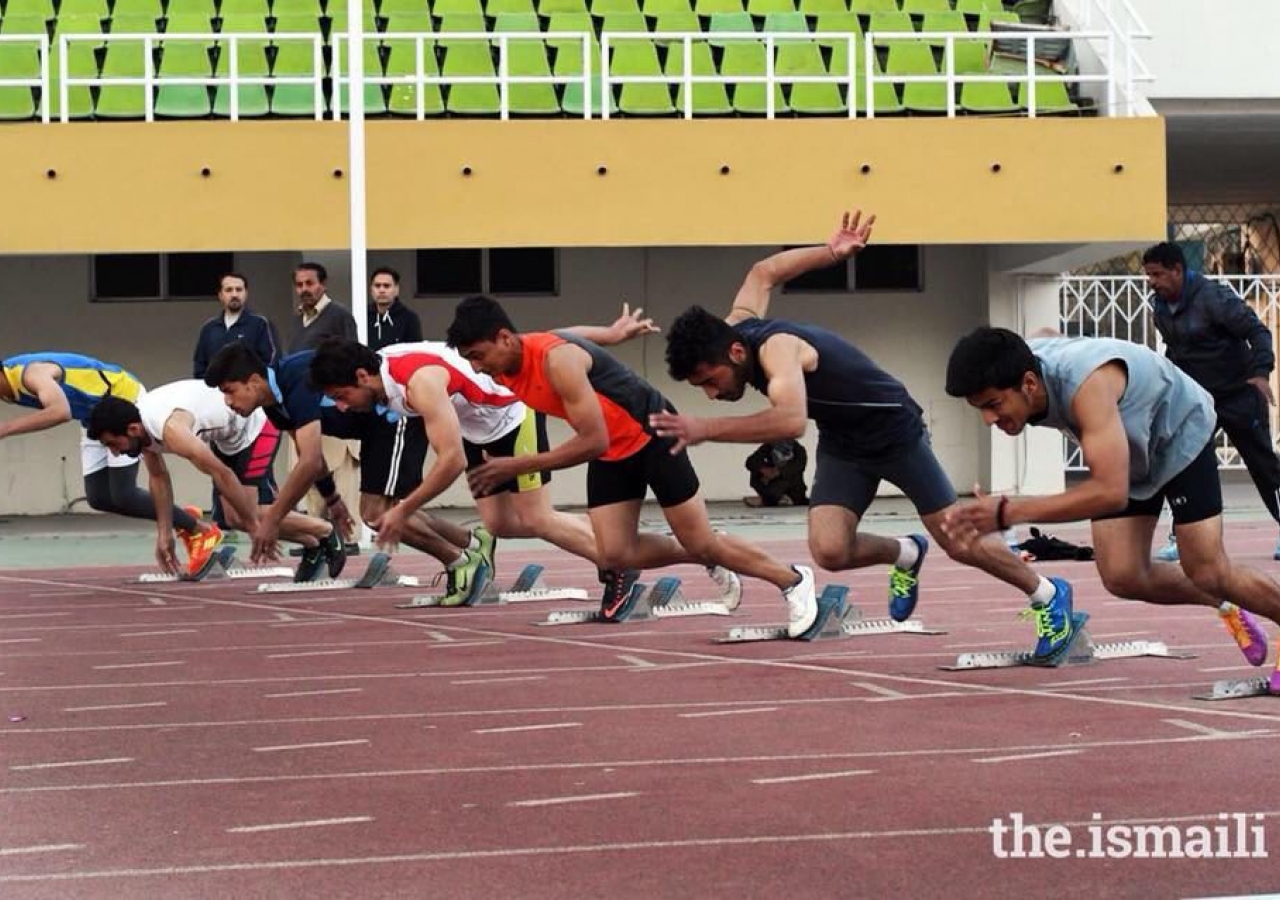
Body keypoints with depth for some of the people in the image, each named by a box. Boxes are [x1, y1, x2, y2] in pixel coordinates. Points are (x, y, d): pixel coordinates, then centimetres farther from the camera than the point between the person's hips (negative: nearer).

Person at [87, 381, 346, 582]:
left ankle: (325, 533, 1)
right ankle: (313, 545, 20)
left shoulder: (170, 429, -37)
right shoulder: (142, 426, -8)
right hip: (229, 434, 9)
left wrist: (254, 525, -29)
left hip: (256, 424, -9)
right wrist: (164, 533, 11)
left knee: (248, 514, -16)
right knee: (235, 518, 6)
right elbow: (158, 477, 10)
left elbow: (223, 474, -35)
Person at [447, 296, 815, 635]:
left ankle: (792, 580, 21)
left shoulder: (556, 360, -33)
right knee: (613, 555, -4)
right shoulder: (504, 370, -8)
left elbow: (593, 442, -33)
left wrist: (517, 466, -33)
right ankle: (709, 561, 21)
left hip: (651, 434, -7)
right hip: (610, 451, 7)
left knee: (701, 543, 0)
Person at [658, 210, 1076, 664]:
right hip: (841, 443, 7)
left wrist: (706, 430, -58)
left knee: (958, 543, 1)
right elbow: (763, 273, 9)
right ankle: (905, 555, 19)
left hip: (895, 431, -7)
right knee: (829, 550, -14)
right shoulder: (736, 324, -11)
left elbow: (791, 420, -56)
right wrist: (830, 253, 7)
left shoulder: (774, 347, -37)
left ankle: (1048, 596, 26)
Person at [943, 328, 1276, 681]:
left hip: (1180, 434, -6)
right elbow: (1042, 336, 4)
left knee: (1208, 574, -8)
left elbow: (1111, 492, -53)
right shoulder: (1019, 365, -24)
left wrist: (1008, 513, -55)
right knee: (1123, 577, -3)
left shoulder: (1086, 384, -46)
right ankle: (1225, 607, 22)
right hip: (1123, 451, 6)